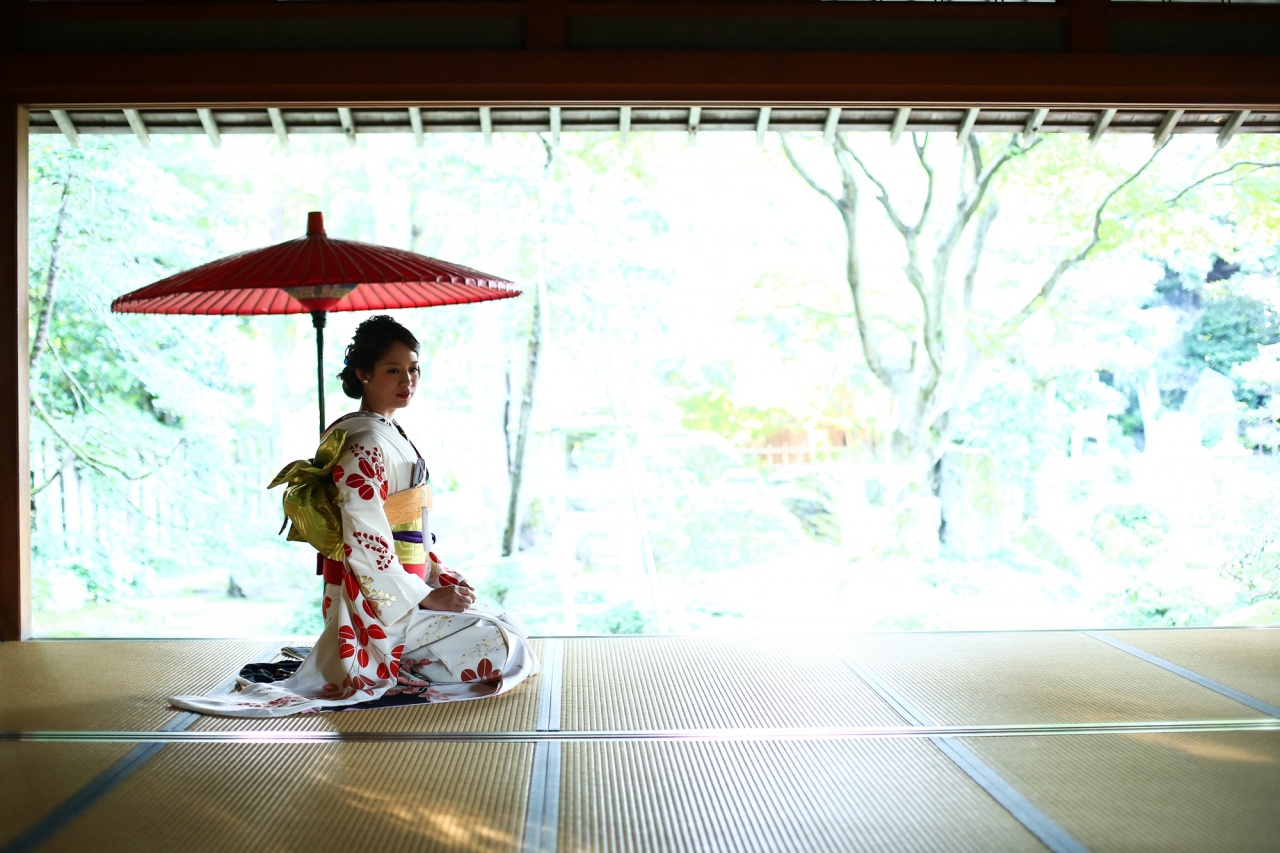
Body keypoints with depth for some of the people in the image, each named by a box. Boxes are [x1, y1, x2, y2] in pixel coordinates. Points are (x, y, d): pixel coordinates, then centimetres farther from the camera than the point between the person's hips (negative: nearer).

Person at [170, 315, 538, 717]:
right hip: (378, 600, -10)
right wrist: (425, 596, -18)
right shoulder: (365, 442, -17)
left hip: (399, 587, 10)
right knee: (501, 644, -14)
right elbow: (365, 542, -22)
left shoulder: (389, 434, 14)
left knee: (500, 625, 21)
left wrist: (439, 575, 8)